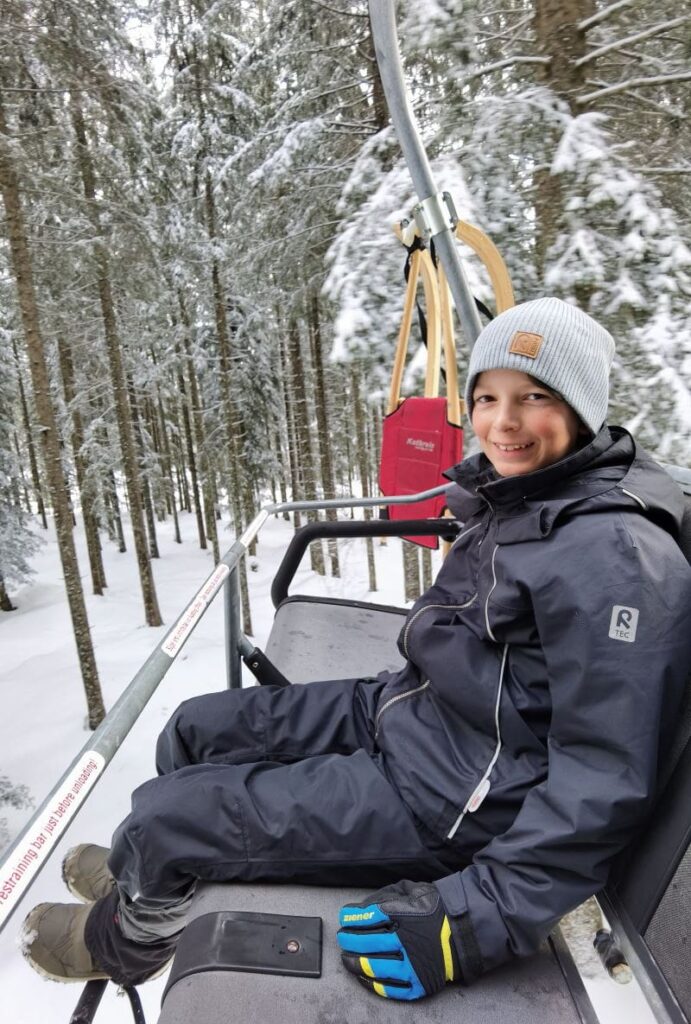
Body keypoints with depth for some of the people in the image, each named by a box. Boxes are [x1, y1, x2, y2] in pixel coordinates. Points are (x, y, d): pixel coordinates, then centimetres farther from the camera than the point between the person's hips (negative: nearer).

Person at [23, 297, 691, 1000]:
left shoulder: (615, 552, -25)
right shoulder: (514, 499, 4)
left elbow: (606, 779, -24)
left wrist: (479, 920, -25)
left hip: (451, 795, -8)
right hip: (404, 712, 9)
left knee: (162, 814, -4)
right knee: (193, 730, 12)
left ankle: (120, 942, 33)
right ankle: (150, 874, 43)